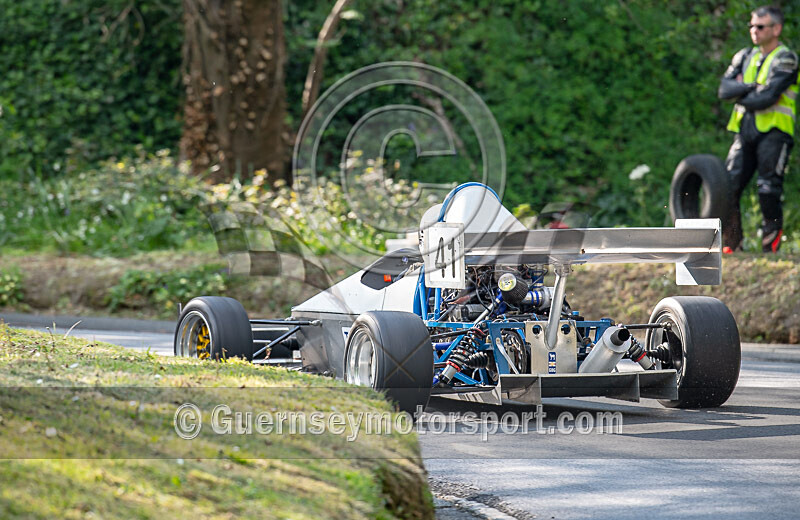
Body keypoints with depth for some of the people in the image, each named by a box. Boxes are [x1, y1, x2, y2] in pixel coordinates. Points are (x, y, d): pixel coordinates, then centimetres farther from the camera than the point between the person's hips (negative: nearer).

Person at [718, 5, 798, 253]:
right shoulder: (744, 57, 16)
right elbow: (725, 88, 2)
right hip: (746, 131, 6)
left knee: (768, 191, -10)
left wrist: (741, 97, -1)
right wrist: (751, 87, -11)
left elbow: (768, 97, -15)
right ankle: (731, 246, 4)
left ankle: (771, 247, -1)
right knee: (728, 188, -3)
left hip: (774, 132, -6)